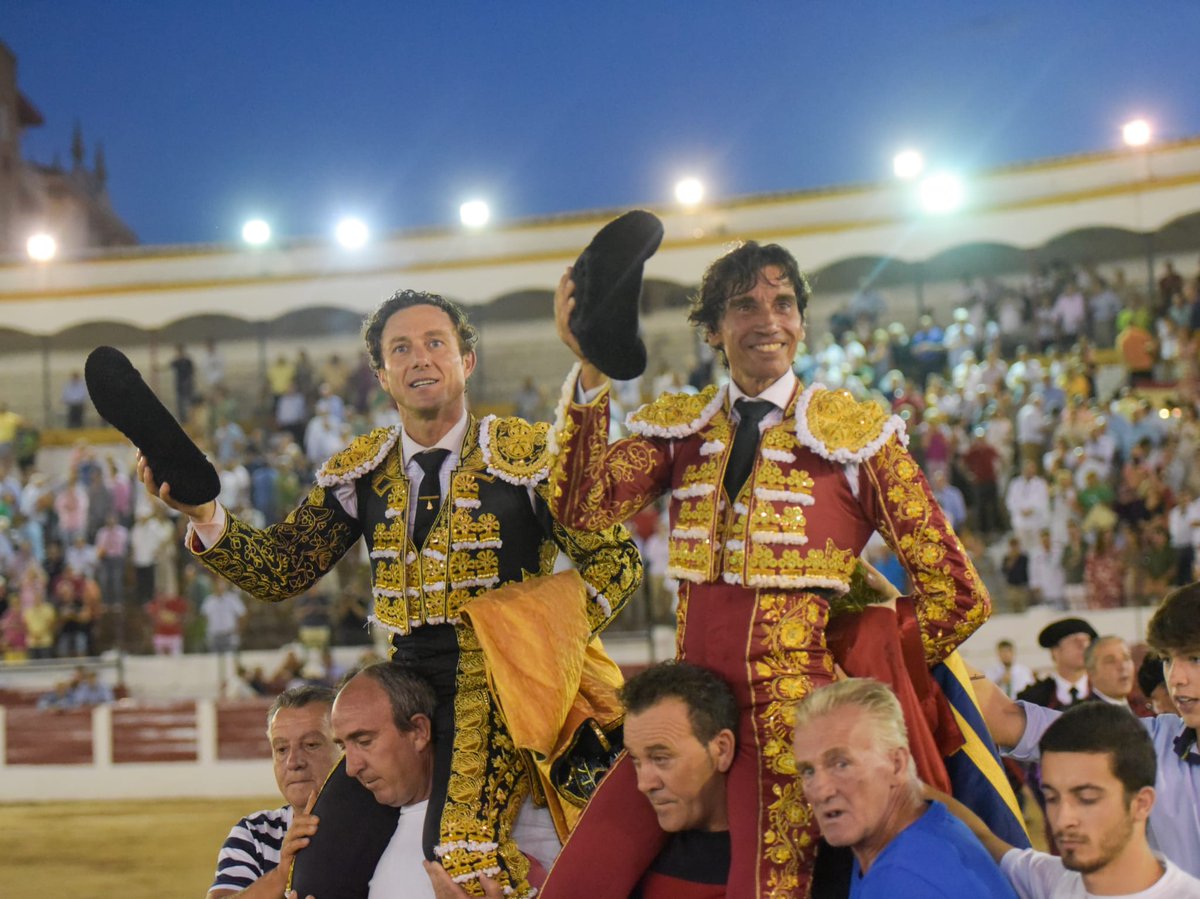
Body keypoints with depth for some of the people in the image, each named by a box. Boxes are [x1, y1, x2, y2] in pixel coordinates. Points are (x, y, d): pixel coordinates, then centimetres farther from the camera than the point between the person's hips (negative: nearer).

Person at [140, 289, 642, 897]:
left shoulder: (525, 454, -1)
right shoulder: (361, 471, 11)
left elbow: (615, 559, -1)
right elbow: (280, 569, 5)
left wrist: (548, 640, -14)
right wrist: (204, 514, -12)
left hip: (498, 683, -5)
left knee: (460, 846, -28)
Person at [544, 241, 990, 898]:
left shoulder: (855, 434, 2)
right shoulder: (678, 427, 12)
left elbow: (955, 596, 2)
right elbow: (584, 504, -7)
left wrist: (860, 679, 5)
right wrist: (590, 368, -15)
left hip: (792, 718, -3)